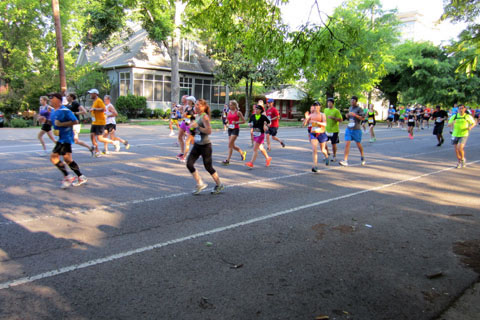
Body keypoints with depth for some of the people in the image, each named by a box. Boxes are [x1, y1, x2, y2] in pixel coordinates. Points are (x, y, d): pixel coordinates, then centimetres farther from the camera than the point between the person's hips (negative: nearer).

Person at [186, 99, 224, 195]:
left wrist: (197, 126, -23)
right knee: (189, 164, -3)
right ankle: (200, 184, 10)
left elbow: (209, 131, -25)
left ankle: (219, 185, 24)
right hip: (197, 145, 8)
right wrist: (192, 127, 4)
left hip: (205, 145, -8)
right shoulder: (197, 116, 10)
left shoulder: (204, 117, -14)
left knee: (208, 167, 3)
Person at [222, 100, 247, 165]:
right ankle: (242, 153, 34)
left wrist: (236, 122, -16)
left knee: (230, 144, -15)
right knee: (233, 146, 9)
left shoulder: (238, 112, -4)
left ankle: (227, 160, -12)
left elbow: (243, 121, -4)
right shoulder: (228, 112, 12)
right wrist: (226, 121, -1)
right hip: (230, 129, 7)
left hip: (236, 129, -7)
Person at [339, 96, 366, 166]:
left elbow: (363, 118, -13)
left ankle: (362, 158, 34)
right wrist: (347, 116, 6)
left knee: (358, 144, 10)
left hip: (356, 130, -5)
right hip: (348, 129, 5)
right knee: (347, 144, -7)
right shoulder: (350, 108, 14)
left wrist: (354, 115, -21)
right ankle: (345, 161, -12)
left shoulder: (359, 109, -5)